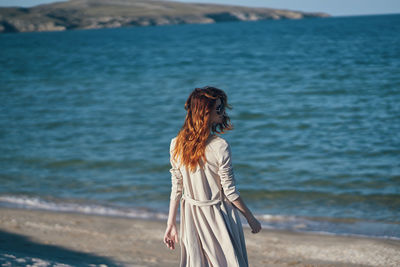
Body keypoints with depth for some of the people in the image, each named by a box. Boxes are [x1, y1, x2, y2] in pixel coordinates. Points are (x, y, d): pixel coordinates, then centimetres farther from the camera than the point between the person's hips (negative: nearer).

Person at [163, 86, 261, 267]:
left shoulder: (176, 144, -5)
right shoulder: (220, 147, -19)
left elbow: (176, 188, 2)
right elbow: (230, 191, -13)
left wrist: (171, 225, 10)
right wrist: (250, 218, 0)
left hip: (191, 216, 5)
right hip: (219, 216, -5)